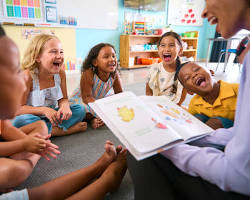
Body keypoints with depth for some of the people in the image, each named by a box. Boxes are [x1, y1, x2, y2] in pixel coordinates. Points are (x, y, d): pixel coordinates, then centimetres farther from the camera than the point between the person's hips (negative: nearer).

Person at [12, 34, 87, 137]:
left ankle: (49, 129, -22)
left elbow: (63, 99, -1)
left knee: (80, 109, -10)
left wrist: (65, 106, -26)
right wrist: (44, 110, -31)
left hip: (52, 116, 4)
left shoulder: (61, 73, -7)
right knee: (20, 121, -35)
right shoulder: (28, 75, -20)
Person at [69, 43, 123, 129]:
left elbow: (119, 93, -9)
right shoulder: (88, 74, -33)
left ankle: (96, 118, -15)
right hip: (81, 99, -5)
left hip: (102, 98, 6)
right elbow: (86, 97, -33)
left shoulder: (115, 75, -19)